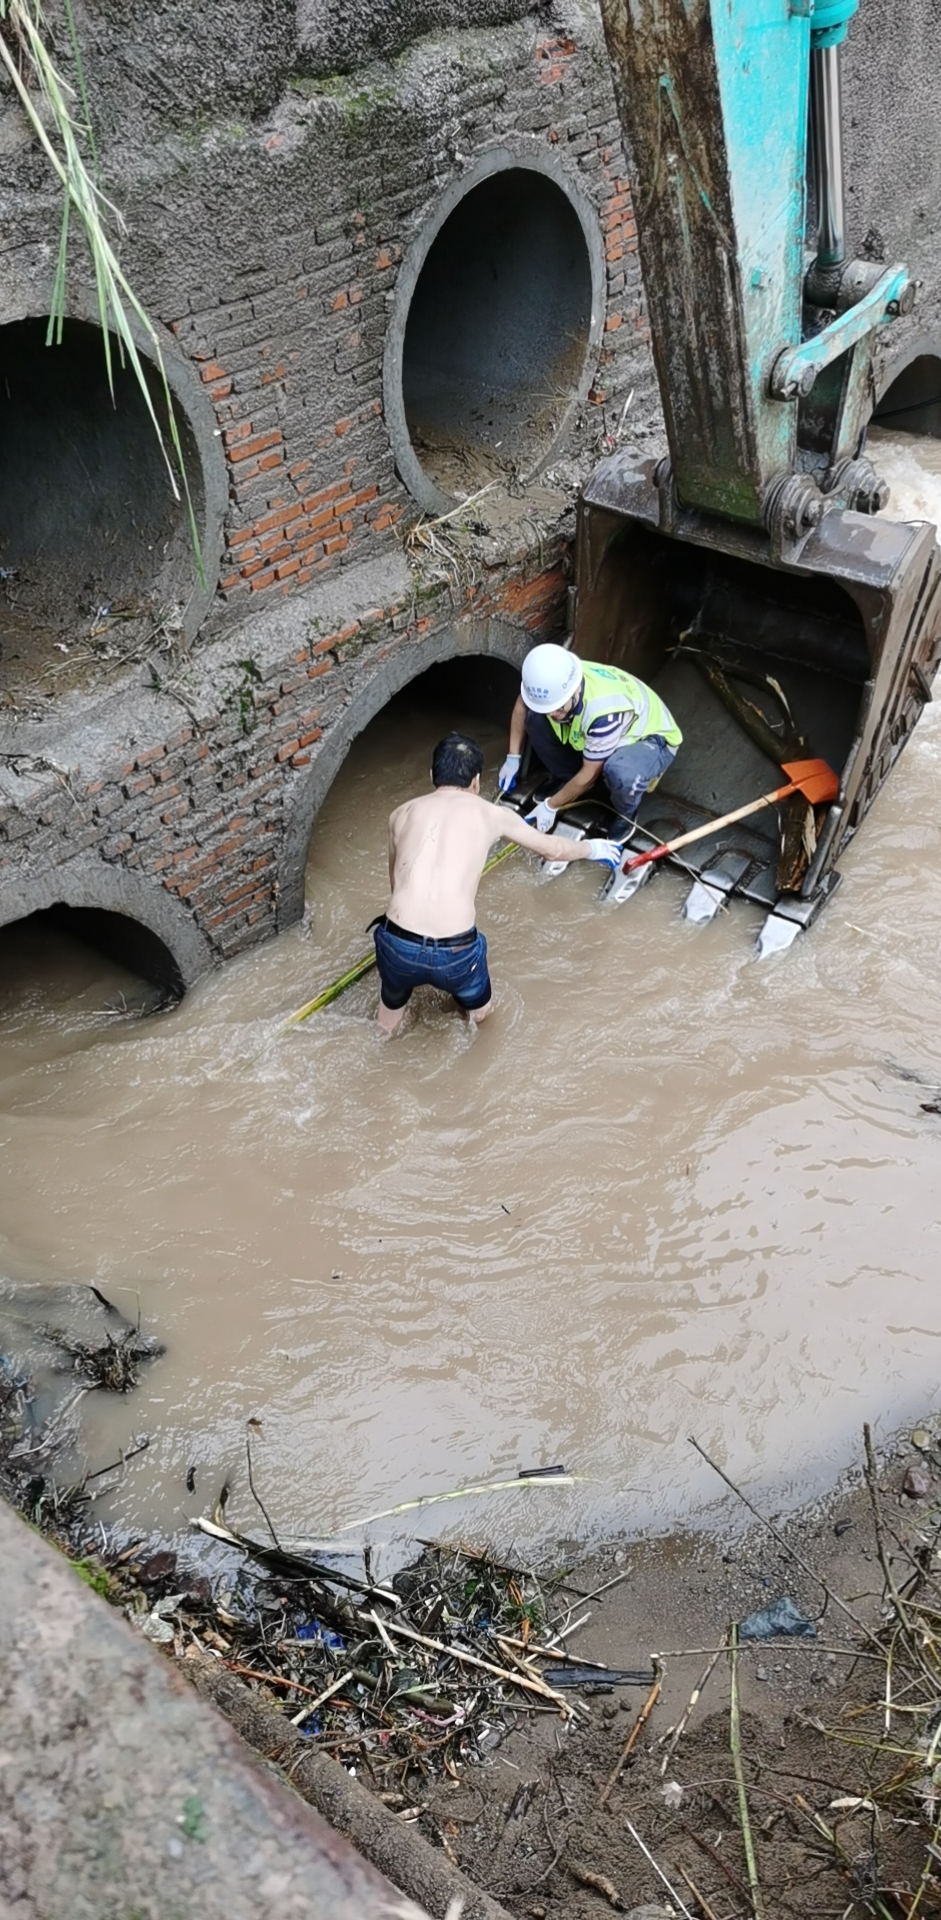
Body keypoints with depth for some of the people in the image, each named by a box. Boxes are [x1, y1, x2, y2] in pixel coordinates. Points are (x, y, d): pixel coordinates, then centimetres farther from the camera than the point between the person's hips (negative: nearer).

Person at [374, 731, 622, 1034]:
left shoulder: (402, 814, 14)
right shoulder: (492, 814, 11)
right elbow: (552, 850, 28)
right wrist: (593, 848, 49)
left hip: (397, 945, 3)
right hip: (455, 952, -3)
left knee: (392, 1003, 37)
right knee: (479, 1009, 34)